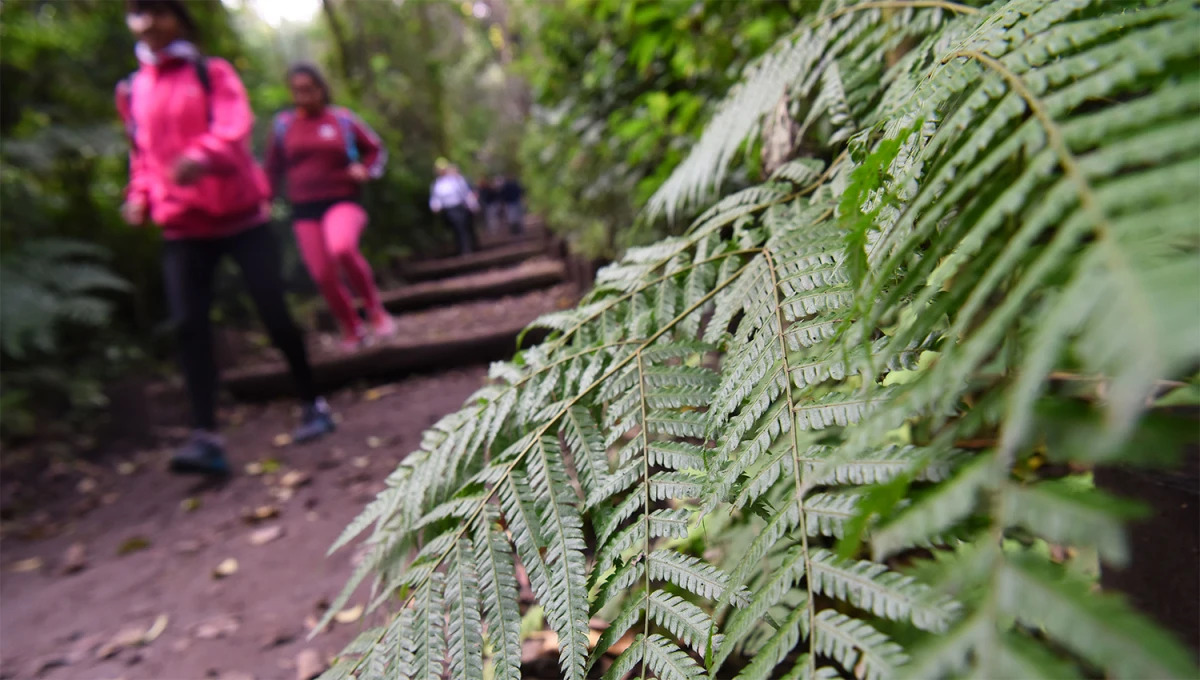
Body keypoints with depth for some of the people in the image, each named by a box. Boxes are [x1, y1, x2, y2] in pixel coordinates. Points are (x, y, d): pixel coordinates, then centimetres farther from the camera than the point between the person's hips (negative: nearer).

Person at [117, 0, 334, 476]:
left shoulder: (213, 73, 2)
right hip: (182, 227, 4)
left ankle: (313, 404, 14)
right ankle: (206, 438, -8)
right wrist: (139, 197, 7)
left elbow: (236, 128, -16)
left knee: (274, 313, -4)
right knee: (188, 325, -8)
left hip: (240, 213, -3)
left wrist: (202, 156, -37)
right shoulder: (131, 92, 14)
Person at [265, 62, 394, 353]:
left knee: (342, 248, -34)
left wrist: (367, 170, -6)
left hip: (343, 202, -3)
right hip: (305, 209, 3)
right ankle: (352, 328, 22)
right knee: (323, 275, -2)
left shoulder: (342, 118, 3)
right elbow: (274, 168, 16)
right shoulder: (283, 124, 7)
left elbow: (375, 149, 13)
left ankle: (374, 307, -12)